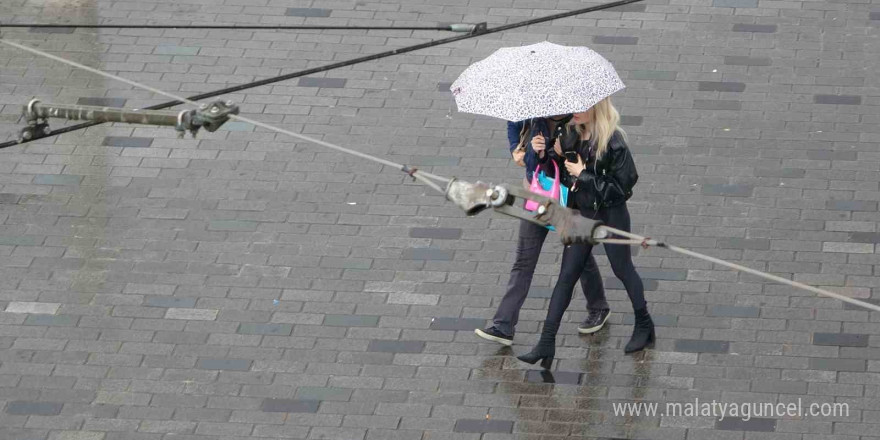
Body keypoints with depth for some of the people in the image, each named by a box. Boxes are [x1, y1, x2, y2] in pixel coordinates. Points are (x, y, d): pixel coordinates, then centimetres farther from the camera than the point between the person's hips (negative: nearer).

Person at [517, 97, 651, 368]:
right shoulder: (571, 135, -3)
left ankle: (644, 325, 38)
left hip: (611, 216, -6)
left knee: (622, 268, 13)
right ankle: (546, 343, 3)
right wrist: (555, 155, -14)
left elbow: (623, 186, -22)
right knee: (566, 275, 4)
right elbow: (562, 173, 7)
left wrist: (584, 175, -24)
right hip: (582, 214, 6)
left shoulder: (613, 142, -23)